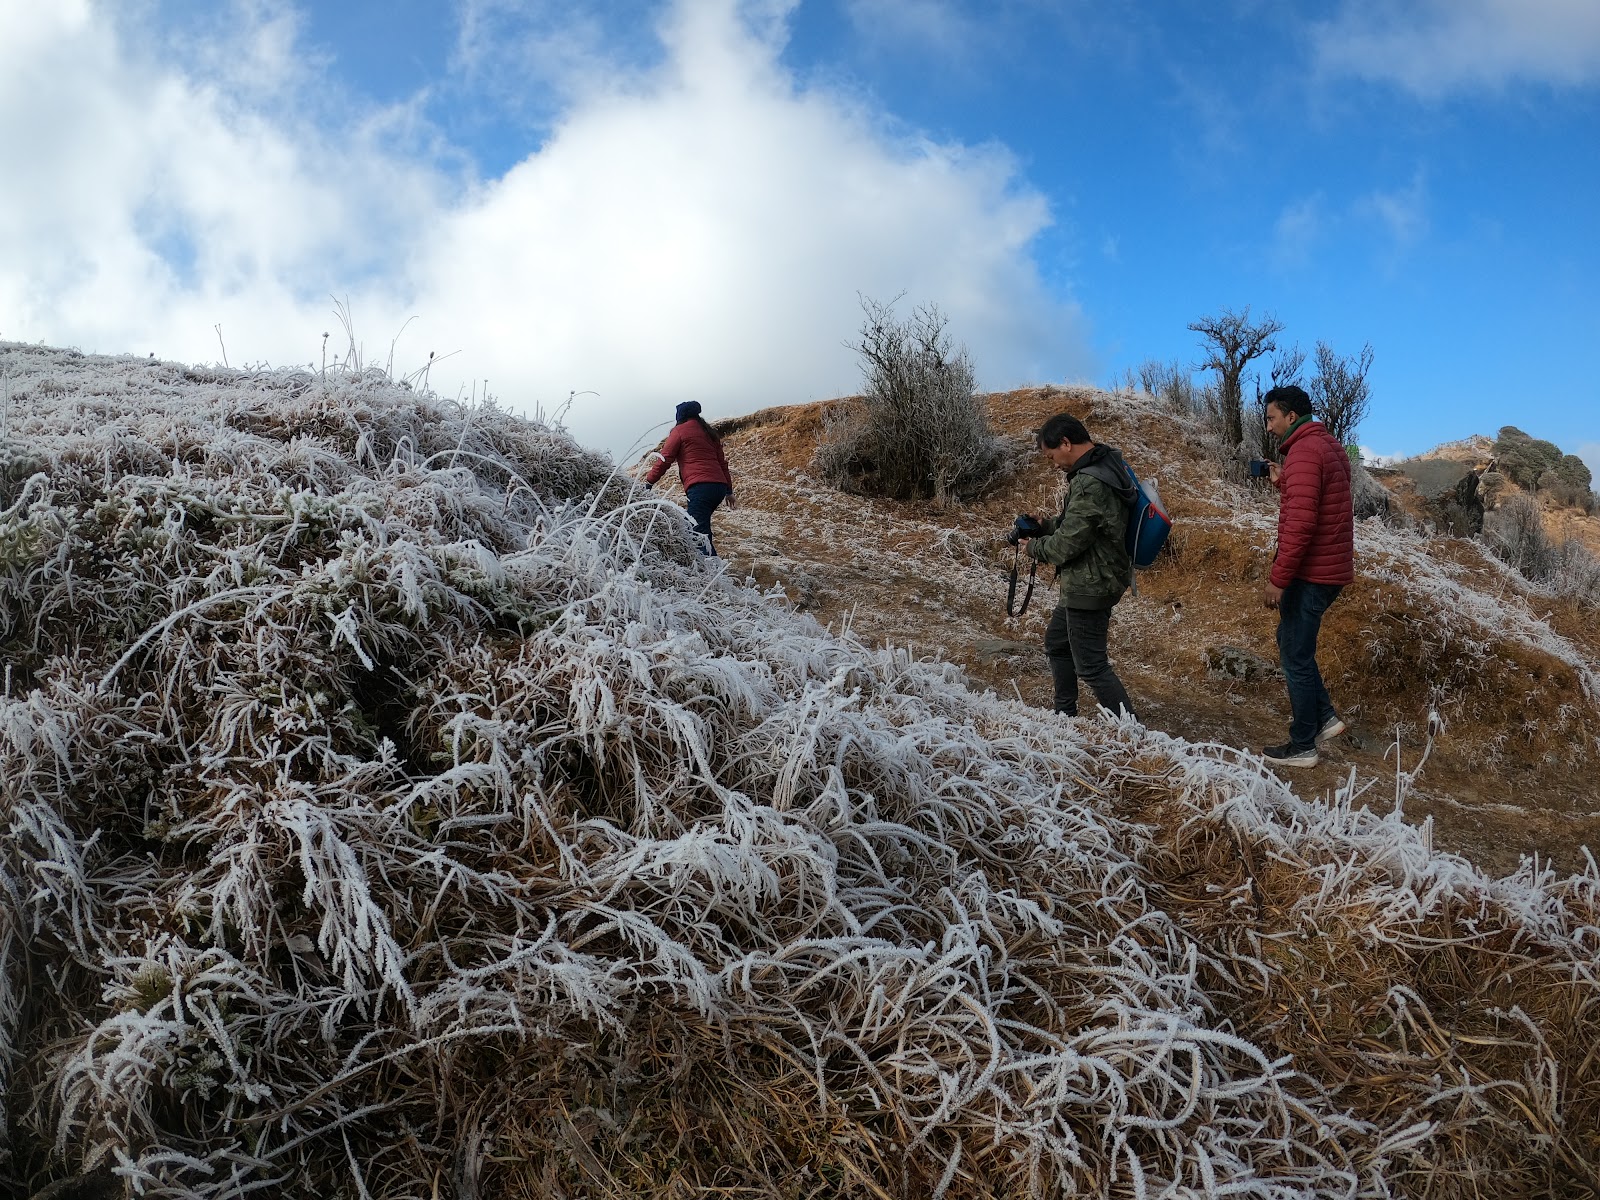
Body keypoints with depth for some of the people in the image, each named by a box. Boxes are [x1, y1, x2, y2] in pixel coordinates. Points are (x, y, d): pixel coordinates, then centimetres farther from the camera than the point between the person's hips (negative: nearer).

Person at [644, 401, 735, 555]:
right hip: (719, 486, 7)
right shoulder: (709, 432, 26)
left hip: (700, 487, -7)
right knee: (700, 526, 15)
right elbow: (722, 462, 25)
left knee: (699, 531, -16)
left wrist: (649, 482, 4)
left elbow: (664, 460, 1)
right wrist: (729, 490, 27)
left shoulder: (680, 431, 7)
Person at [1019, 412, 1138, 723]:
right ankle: (1065, 715, 37)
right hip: (1089, 582, 11)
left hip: (1089, 587, -11)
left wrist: (1034, 547, -4)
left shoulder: (1090, 485, -28)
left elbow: (1066, 544, -23)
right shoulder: (1105, 465, 5)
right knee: (1056, 643, 25)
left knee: (1091, 666, -3)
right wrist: (1044, 526, 5)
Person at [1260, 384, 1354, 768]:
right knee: (1290, 639, 24)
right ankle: (1324, 717, 25)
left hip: (1310, 574, -10)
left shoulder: (1304, 451, -18)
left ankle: (1301, 747, 11)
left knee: (1295, 657, 1)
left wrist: (1278, 578, -22)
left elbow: (1301, 523, -25)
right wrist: (1283, 485, 10)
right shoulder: (1328, 445, 14)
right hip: (1332, 568, 10)